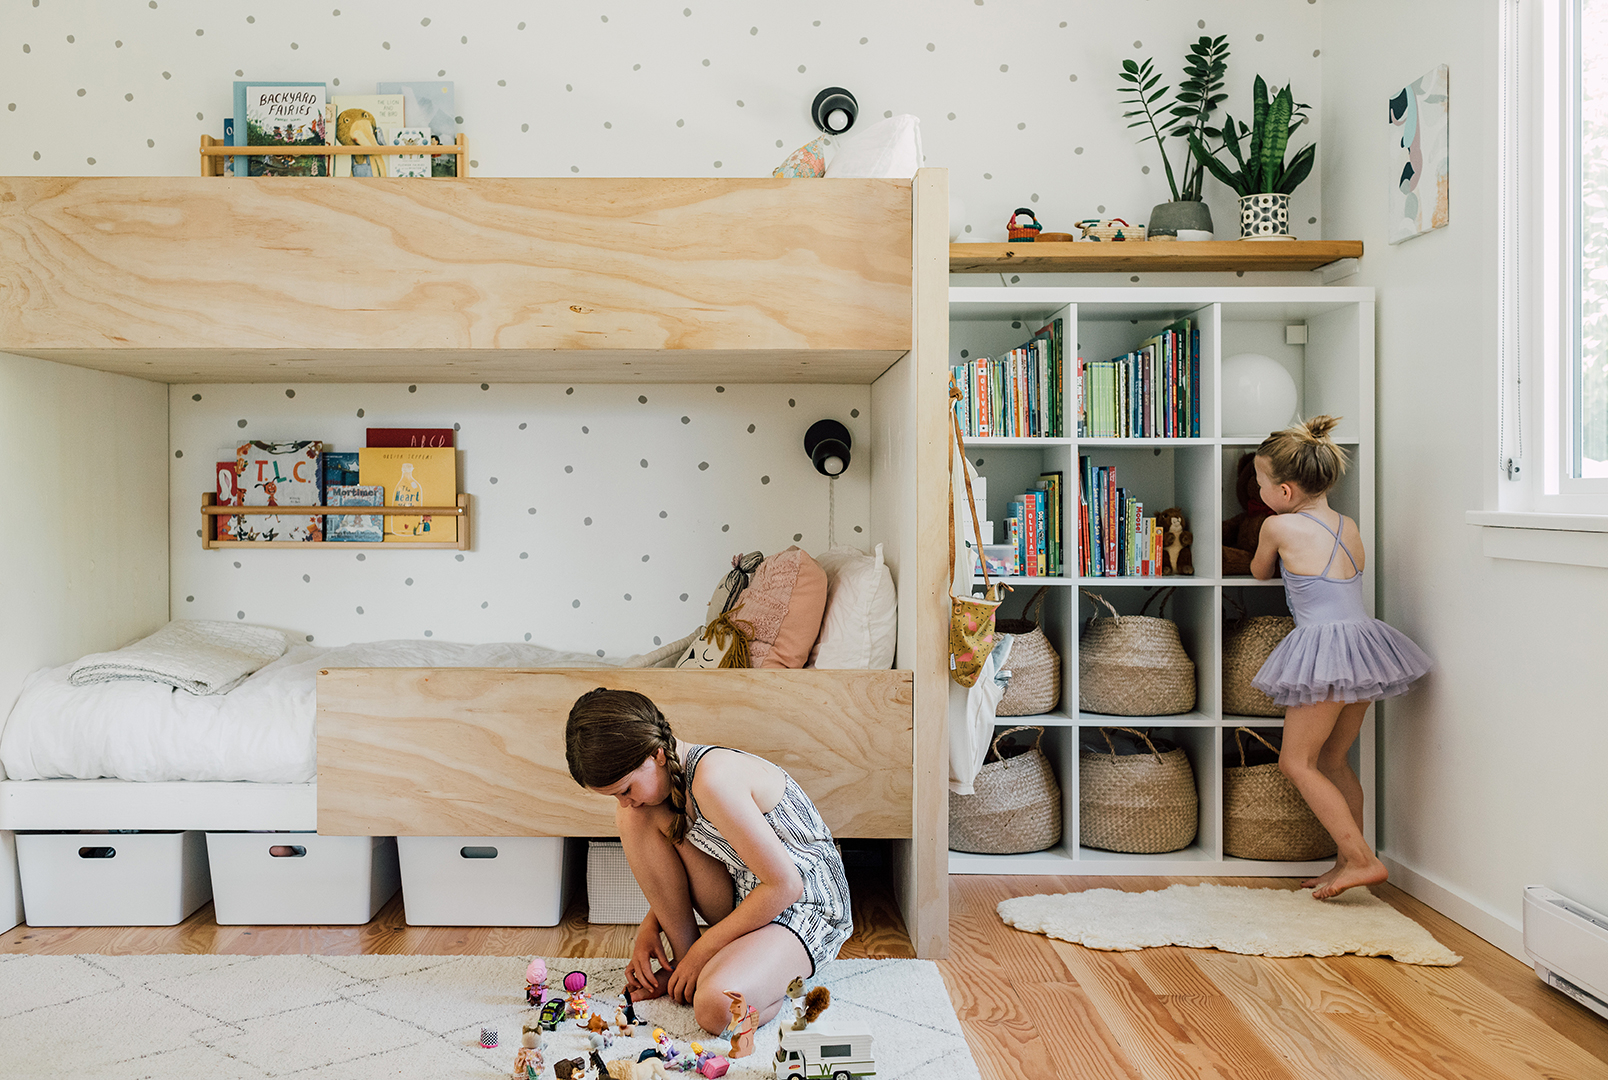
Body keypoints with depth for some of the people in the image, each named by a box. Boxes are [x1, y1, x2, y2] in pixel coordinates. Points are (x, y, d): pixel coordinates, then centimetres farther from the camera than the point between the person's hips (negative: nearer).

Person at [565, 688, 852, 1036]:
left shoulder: (713, 778, -29)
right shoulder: (672, 775, -1)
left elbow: (785, 885, -26)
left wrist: (703, 949, -16)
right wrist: (649, 927, -1)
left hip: (802, 905, -9)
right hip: (746, 896, 9)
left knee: (715, 1008, -35)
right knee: (636, 819, -6)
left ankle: (773, 972, -1)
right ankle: (683, 957, 2)